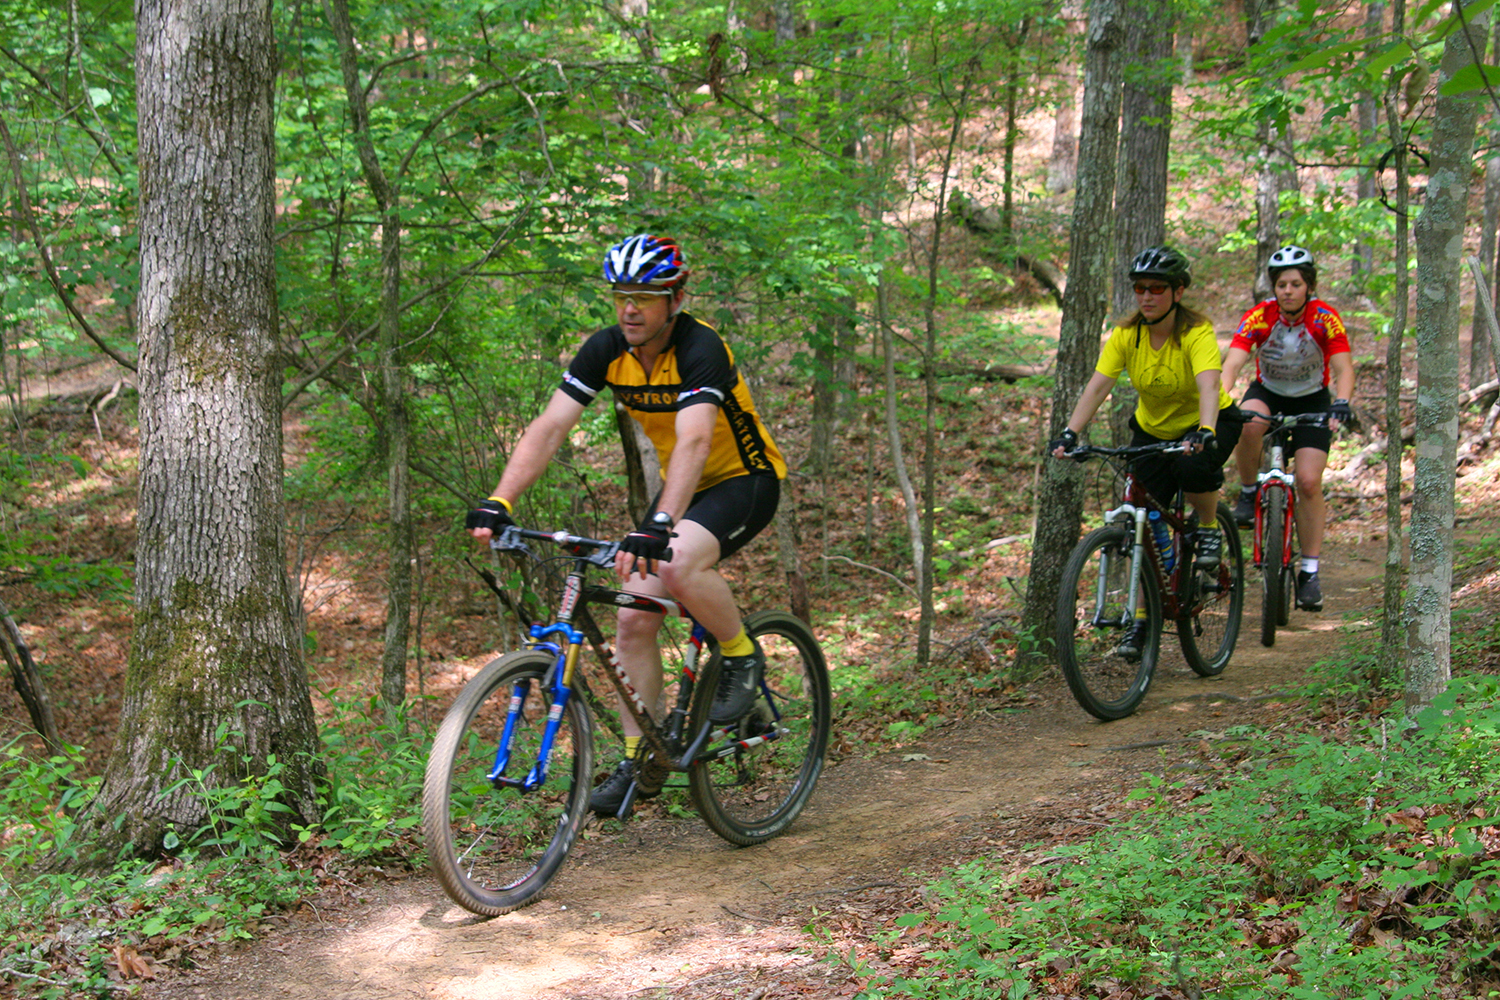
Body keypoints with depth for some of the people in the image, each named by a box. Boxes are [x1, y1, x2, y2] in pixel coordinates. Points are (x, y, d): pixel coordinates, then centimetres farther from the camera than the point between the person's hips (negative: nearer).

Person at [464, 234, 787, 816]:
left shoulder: (700, 348, -29)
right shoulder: (606, 350, -11)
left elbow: (693, 442, -43)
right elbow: (548, 428, -17)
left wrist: (658, 527, -57)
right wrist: (499, 502, -32)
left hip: (746, 481, -6)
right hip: (684, 487, 6)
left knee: (681, 564, -34)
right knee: (635, 617, -5)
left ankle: (741, 655, -7)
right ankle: (640, 758, 7)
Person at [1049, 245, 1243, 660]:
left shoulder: (1197, 333, -27)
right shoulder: (1126, 335, -15)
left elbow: (1208, 386, -42)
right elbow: (1097, 387, -24)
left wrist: (1204, 433, -60)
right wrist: (1070, 433, -39)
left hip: (1209, 423, -4)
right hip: (1153, 429, 4)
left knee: (1193, 467, -38)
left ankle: (1210, 528, -6)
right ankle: (1141, 619, 6)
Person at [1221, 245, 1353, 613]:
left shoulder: (1324, 318, -21)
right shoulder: (1258, 317, -21)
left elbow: (1343, 369, -26)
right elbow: (1233, 363, -32)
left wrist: (1340, 403, -46)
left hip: (1311, 401, 0)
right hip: (1268, 393, 1)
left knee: (1308, 482, -13)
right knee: (1248, 424, -36)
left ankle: (1309, 572, -3)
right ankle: (1248, 494, -10)